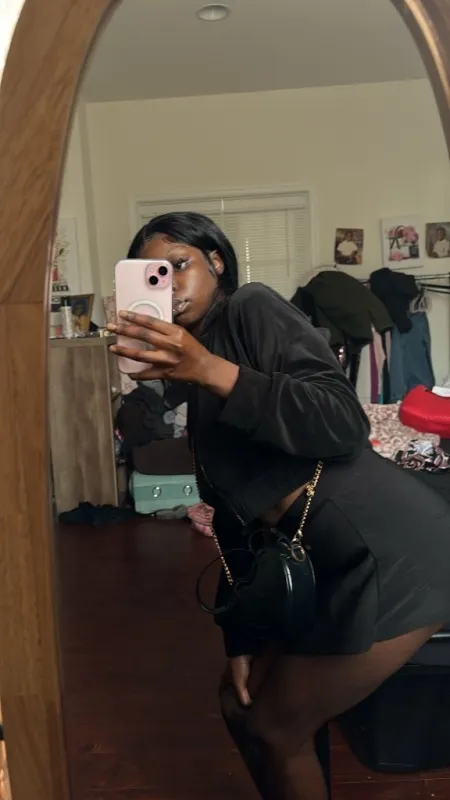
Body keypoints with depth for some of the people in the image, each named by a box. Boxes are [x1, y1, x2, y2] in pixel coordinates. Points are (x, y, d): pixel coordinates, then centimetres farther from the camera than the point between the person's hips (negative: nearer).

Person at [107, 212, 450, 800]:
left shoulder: (253, 310, -7)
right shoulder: (202, 395, 16)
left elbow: (345, 425, -21)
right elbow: (236, 514, 16)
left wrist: (213, 372, -27)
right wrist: (240, 641, 15)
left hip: (391, 552, -8)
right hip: (331, 563, 8)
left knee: (277, 727, 6)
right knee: (241, 705, 18)